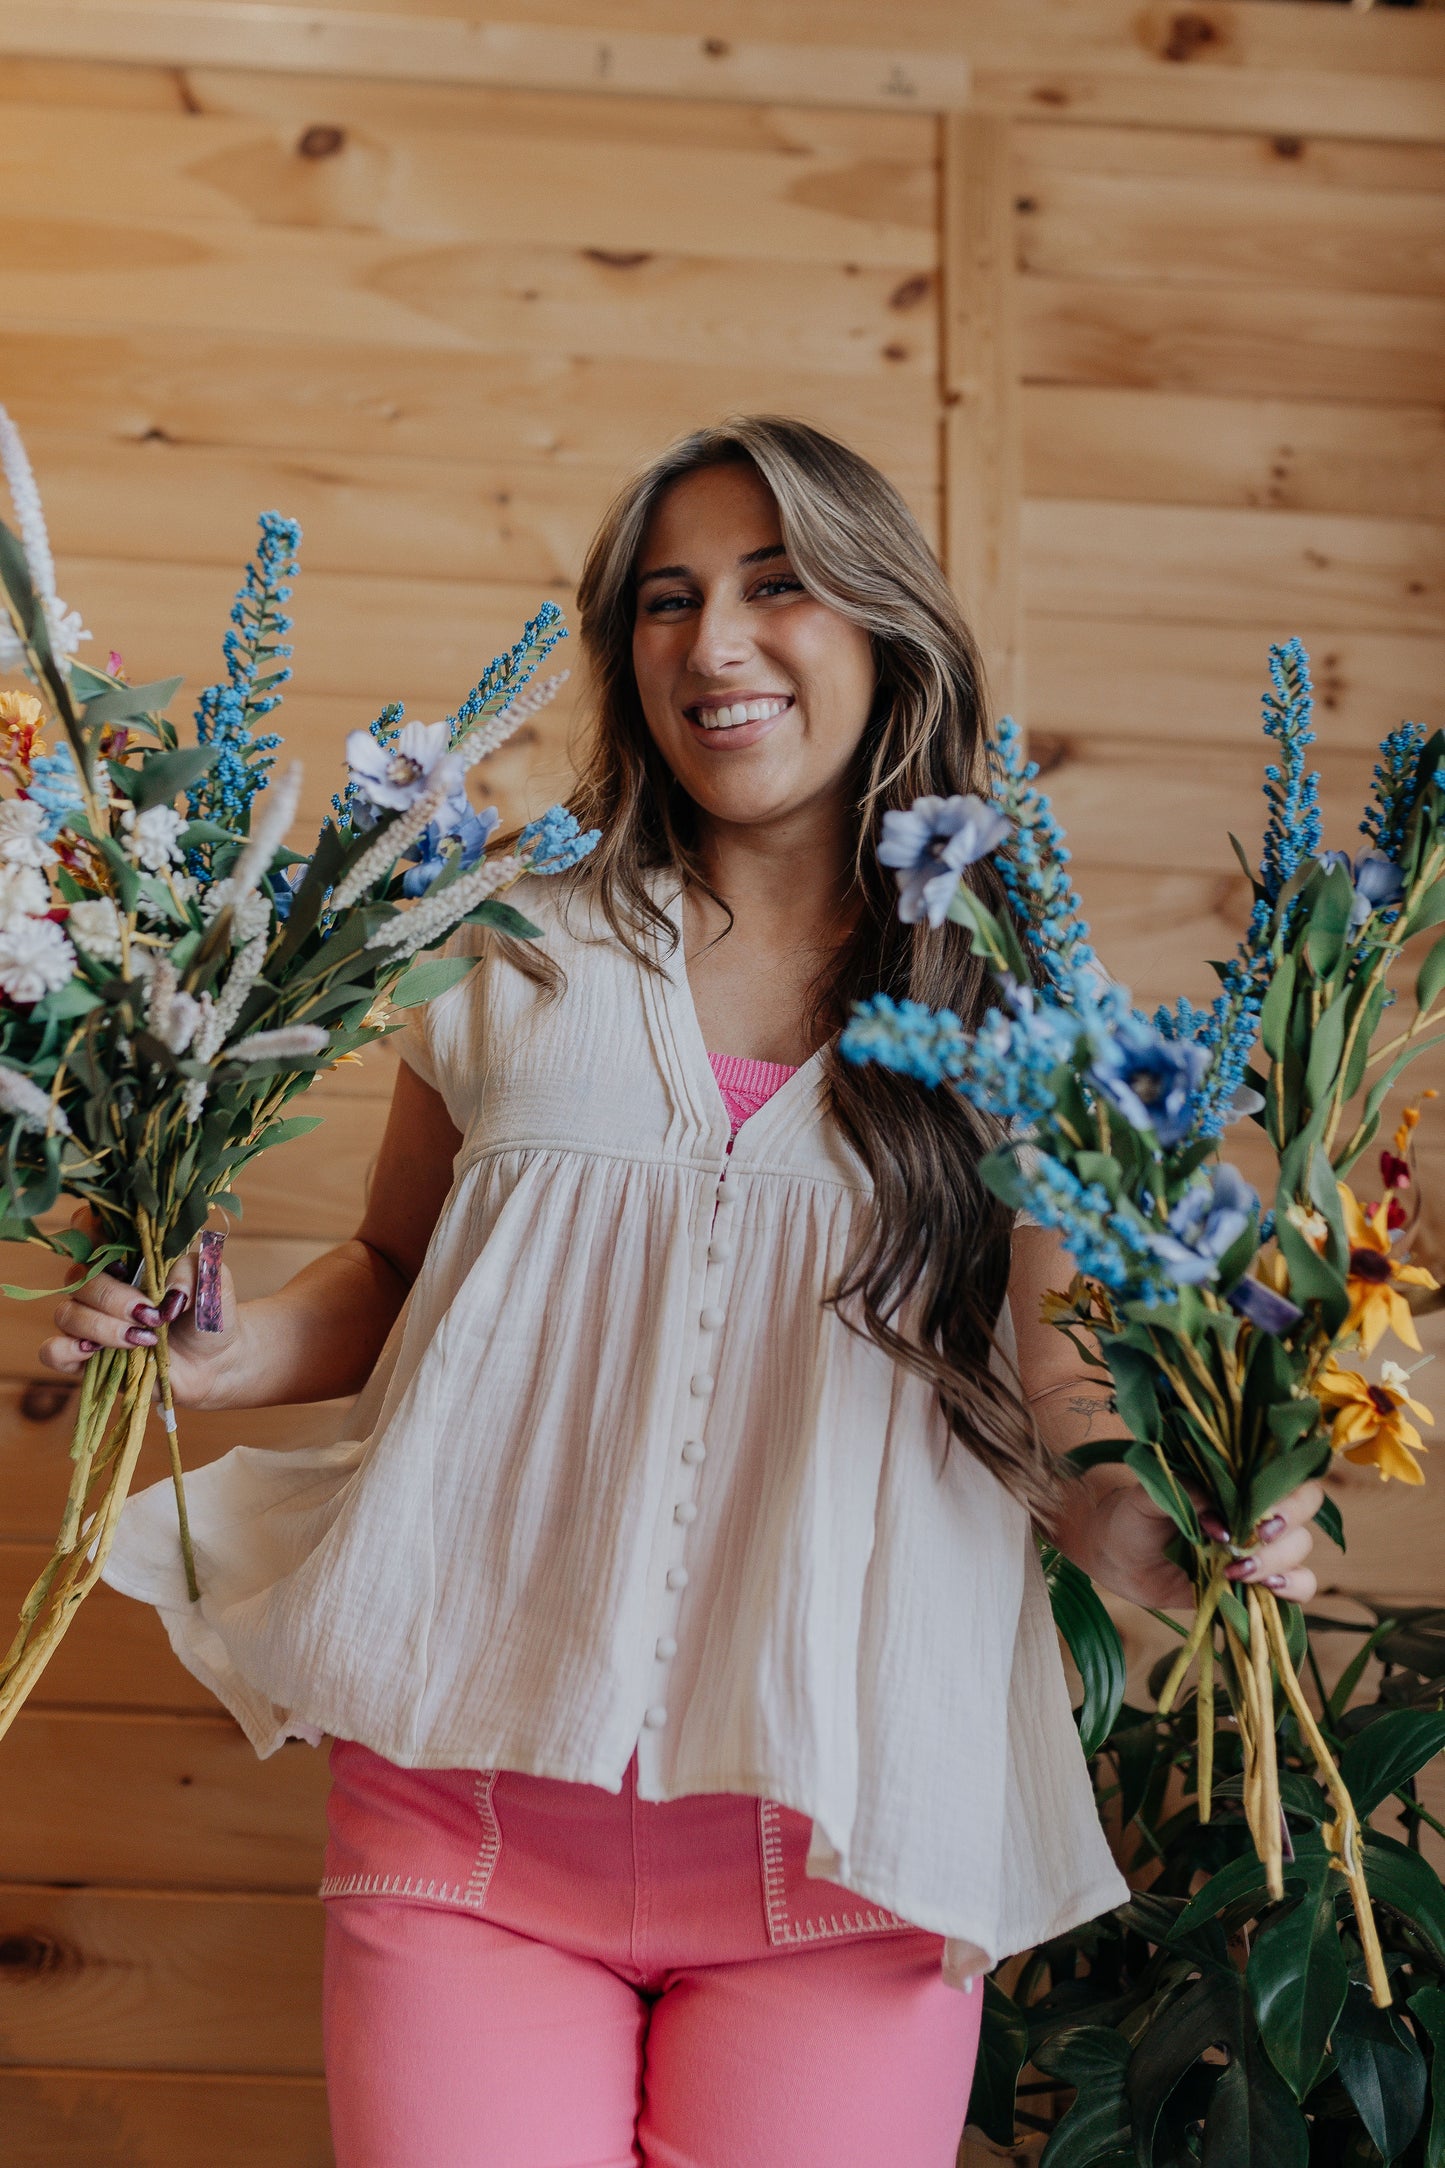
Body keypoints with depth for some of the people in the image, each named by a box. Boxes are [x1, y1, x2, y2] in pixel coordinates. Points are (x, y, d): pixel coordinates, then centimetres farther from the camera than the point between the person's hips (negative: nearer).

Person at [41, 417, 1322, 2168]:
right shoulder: (524, 944, 8)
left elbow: (1053, 1386, 9)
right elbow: (396, 1277, 17)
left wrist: (1170, 1535, -11)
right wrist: (214, 1347, -2)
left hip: (834, 1831, 0)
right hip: (473, 1801, 1)